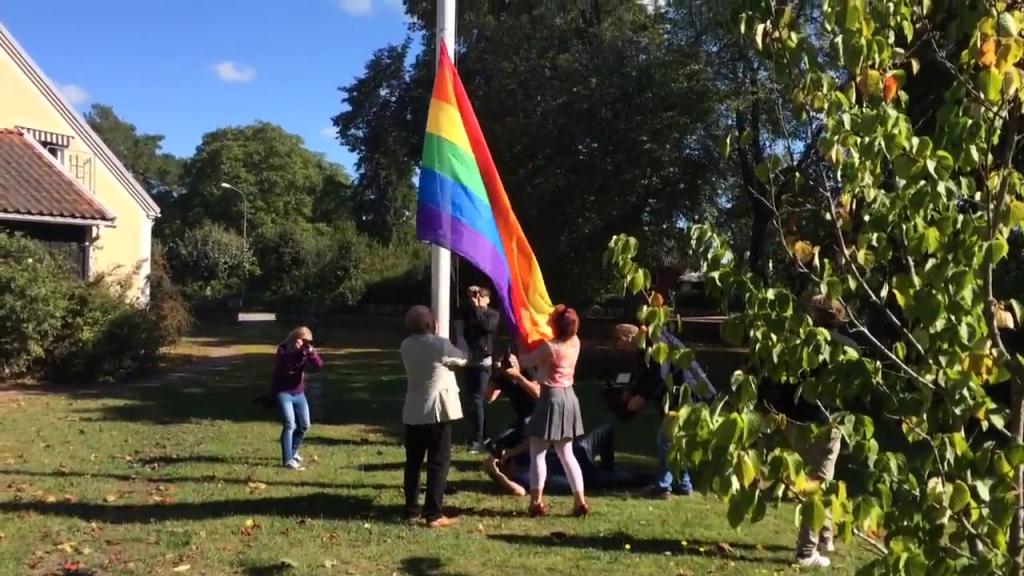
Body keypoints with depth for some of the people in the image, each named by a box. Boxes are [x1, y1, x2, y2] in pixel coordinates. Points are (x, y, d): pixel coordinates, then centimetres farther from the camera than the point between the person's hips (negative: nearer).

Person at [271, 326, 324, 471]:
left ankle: (293, 452, 33)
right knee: (289, 425, -18)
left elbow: (319, 365, -15)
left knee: (304, 425, 11)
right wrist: (296, 351, -37)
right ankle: (288, 460, -18)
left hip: (298, 393, 6)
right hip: (283, 392, -6)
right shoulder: (283, 349, -11)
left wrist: (311, 352, -31)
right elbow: (282, 365, -30)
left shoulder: (307, 351, 0)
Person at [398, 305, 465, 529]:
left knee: (413, 462, 14)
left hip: (413, 412, 6)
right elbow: (462, 359, 3)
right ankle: (433, 515, -2)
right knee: (438, 463, -1)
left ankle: (412, 510, 21)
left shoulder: (406, 346, 3)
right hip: (438, 411, -6)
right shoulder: (441, 344, -14)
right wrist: (454, 347, 20)